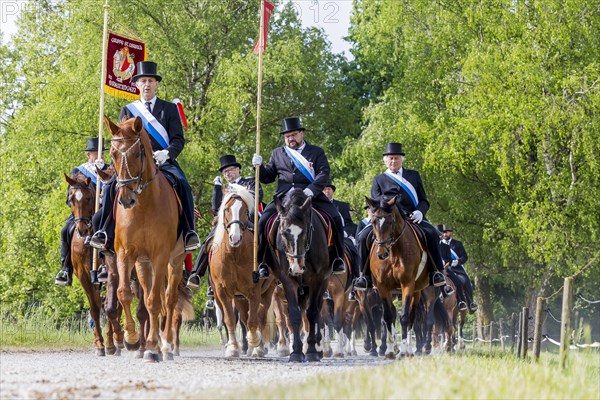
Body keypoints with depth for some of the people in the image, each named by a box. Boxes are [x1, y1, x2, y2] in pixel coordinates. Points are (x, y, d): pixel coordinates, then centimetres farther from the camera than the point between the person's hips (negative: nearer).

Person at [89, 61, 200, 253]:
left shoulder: (170, 109, 13)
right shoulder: (128, 110, 17)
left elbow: (178, 139, 4)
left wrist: (167, 153, -18)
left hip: (164, 161, -1)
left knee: (182, 185, -30)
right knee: (113, 186, -24)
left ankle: (189, 233, -25)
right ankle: (105, 232, -19)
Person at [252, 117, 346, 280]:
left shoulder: (316, 152, 13)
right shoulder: (277, 154, 21)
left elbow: (324, 173, -1)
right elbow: (267, 177, 20)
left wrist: (311, 190, -18)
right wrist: (259, 167, -2)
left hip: (312, 195, -1)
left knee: (336, 219, -20)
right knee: (263, 221, -20)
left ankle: (338, 259, -6)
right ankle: (262, 263, -14)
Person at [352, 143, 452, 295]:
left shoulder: (413, 175, 23)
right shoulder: (379, 179, 21)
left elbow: (423, 200, 16)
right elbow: (375, 201, 5)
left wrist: (420, 212, -8)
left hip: (412, 218, 0)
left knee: (432, 233, -30)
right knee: (364, 237, -23)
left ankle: (437, 274, -25)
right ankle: (365, 275, -13)